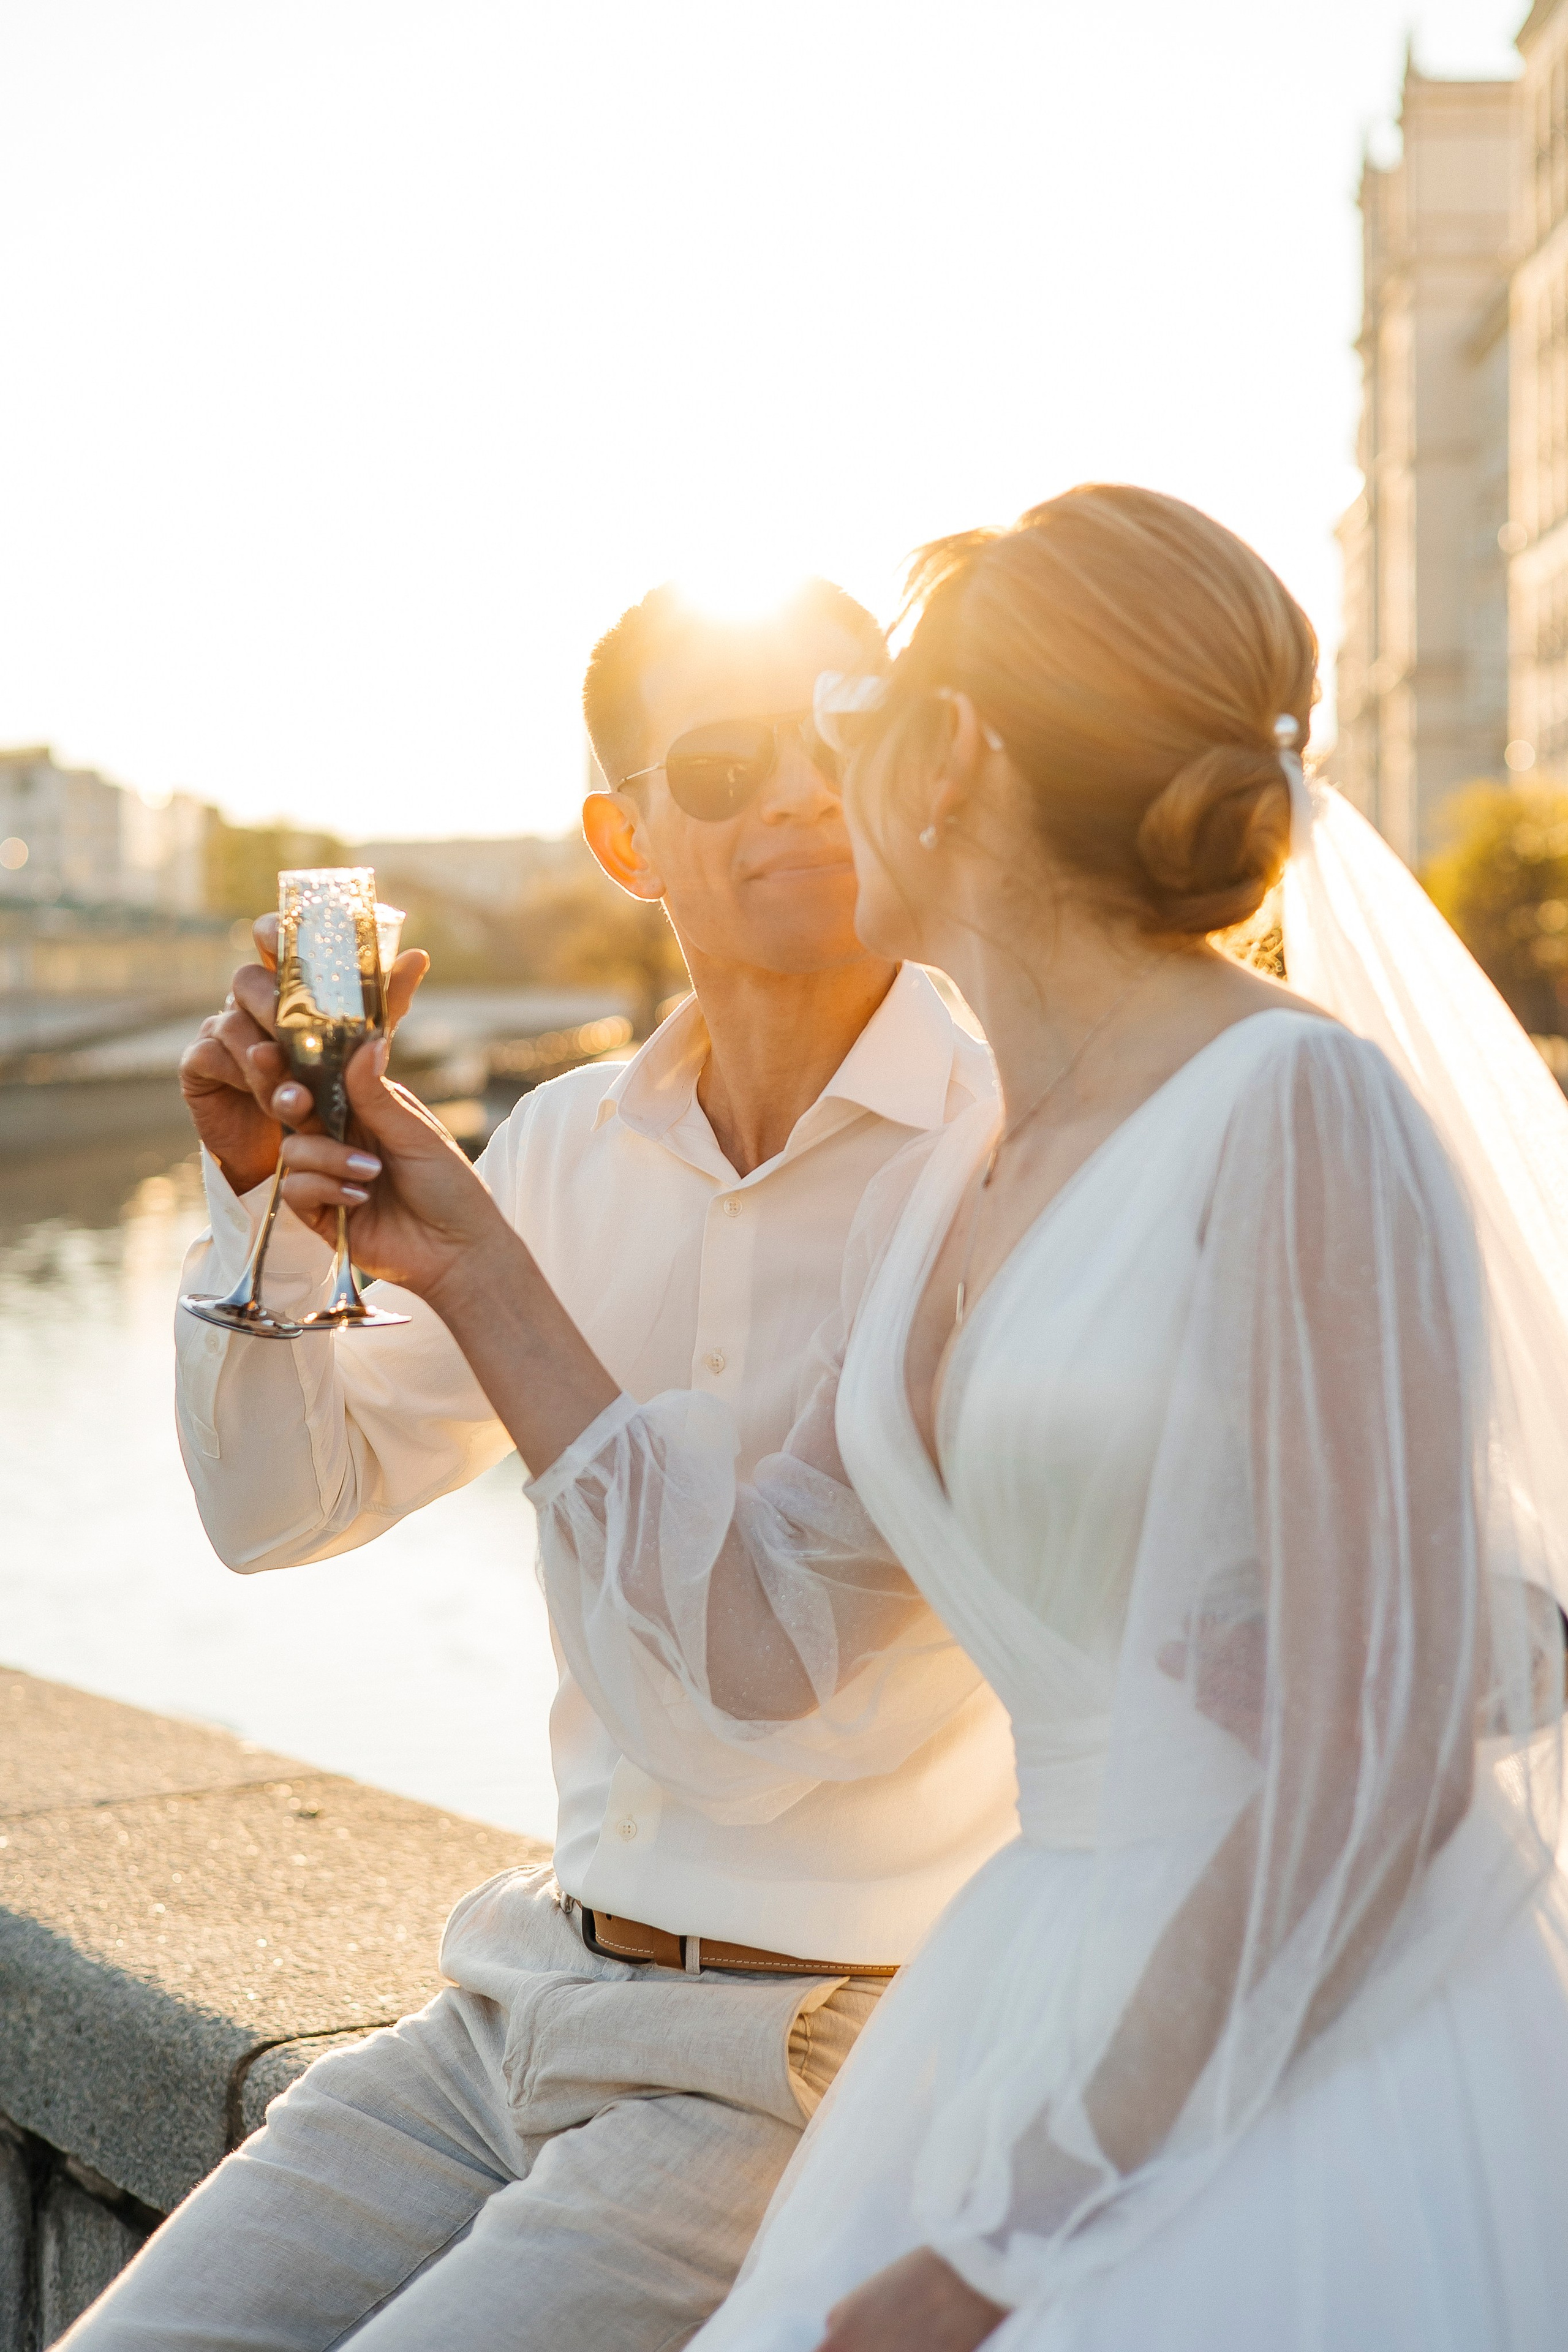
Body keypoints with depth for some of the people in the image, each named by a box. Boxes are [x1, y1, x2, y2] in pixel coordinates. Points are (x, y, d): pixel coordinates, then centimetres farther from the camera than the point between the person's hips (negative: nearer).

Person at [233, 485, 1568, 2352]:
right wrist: (471, 1270, 10)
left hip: (1334, 2055, -6)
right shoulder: (932, 1199, 8)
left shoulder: (1300, 1112, -15)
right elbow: (765, 1641, 12)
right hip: (1053, 1999, 6)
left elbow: (1370, 1751, -17)